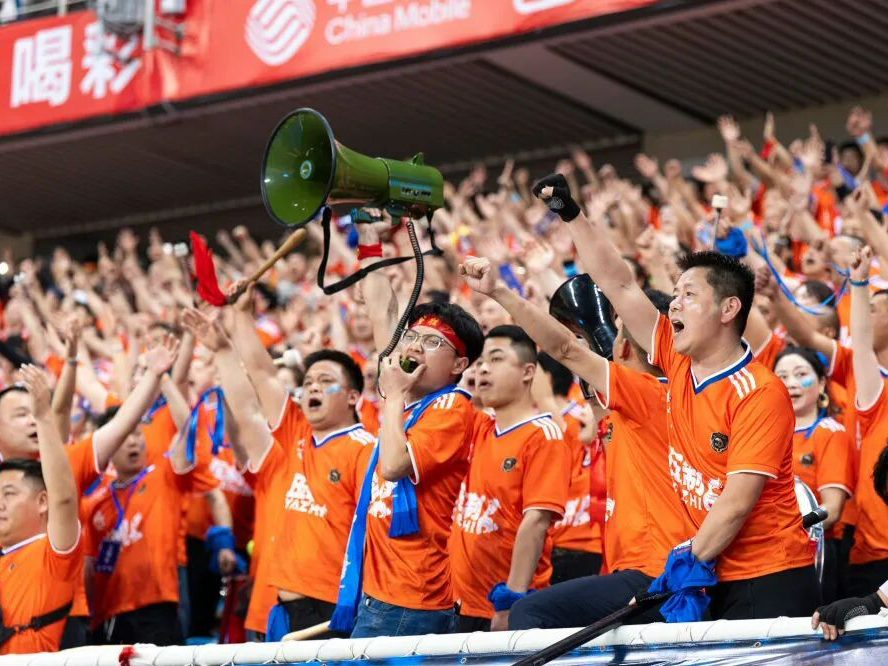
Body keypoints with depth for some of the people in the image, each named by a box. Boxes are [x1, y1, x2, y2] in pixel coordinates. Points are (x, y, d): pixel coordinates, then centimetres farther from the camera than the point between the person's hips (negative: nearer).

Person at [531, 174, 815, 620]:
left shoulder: (760, 394, -14)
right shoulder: (679, 365, 5)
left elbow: (737, 501, -18)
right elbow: (620, 287, 9)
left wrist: (690, 564, -18)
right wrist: (572, 215, 7)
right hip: (716, 579, 6)